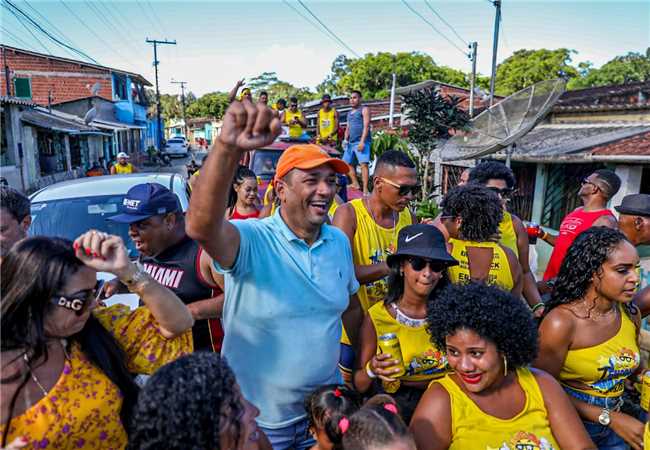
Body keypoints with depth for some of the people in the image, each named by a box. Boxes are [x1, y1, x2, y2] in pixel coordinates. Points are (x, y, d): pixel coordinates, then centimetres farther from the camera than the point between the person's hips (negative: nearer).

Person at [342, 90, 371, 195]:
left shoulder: (364, 109, 1)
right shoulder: (349, 113, 24)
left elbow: (366, 126, -10)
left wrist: (362, 141, -19)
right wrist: (345, 140, 8)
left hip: (361, 142, -9)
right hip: (351, 142, 9)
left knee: (363, 164, -17)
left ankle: (365, 189, -22)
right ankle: (355, 184, 20)